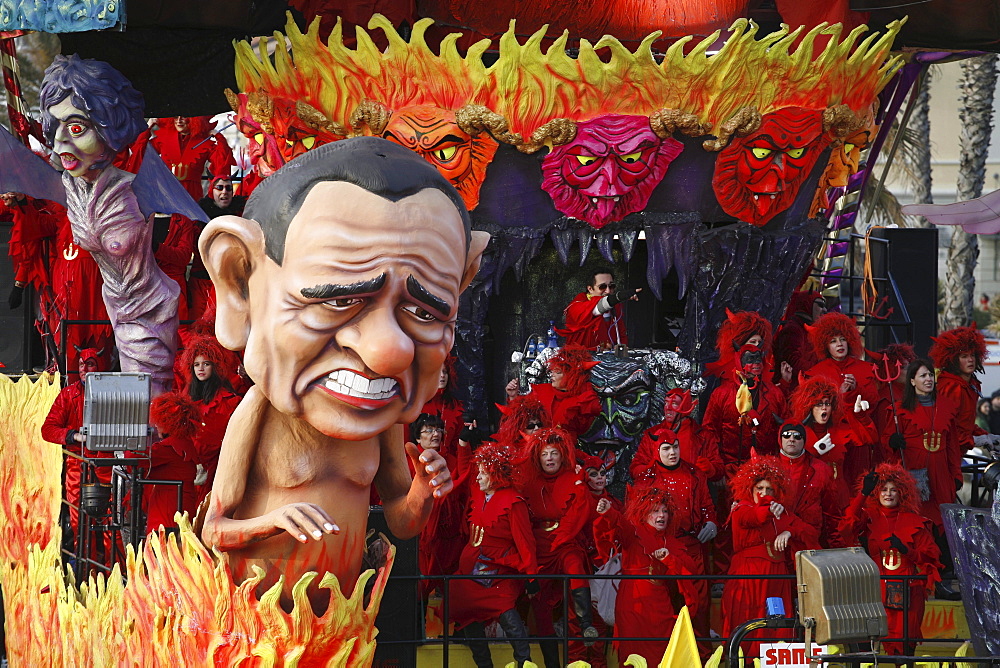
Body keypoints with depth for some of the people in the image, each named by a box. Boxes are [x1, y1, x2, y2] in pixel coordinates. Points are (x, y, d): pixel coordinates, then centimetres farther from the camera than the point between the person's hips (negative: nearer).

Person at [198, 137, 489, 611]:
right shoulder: (260, 411, -17)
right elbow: (215, 532, -11)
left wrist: (421, 493, -10)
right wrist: (272, 522, -28)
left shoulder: (384, 417, -3)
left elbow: (401, 526, 9)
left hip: (338, 617, 4)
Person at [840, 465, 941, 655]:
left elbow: (929, 556, 9)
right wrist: (863, 494, -17)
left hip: (906, 592, 1)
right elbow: (847, 528, -13)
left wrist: (906, 550, -9)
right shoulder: (869, 517, 9)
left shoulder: (914, 521, 11)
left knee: (903, 645, -6)